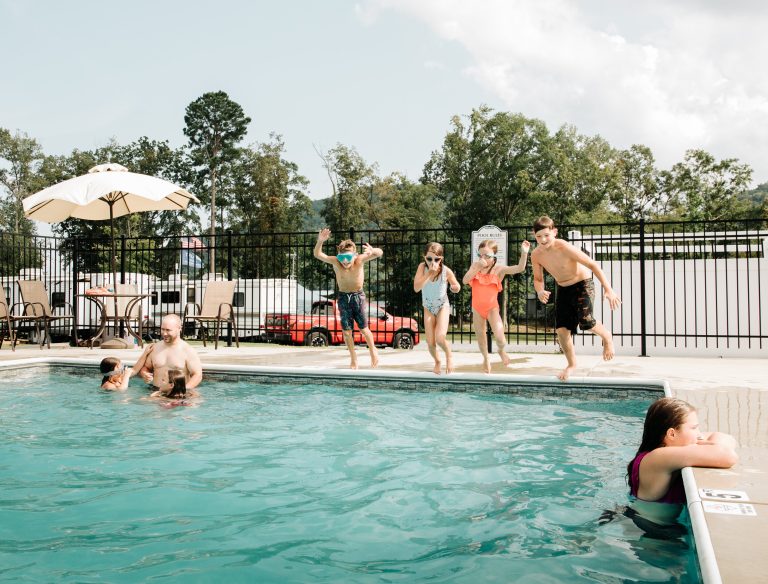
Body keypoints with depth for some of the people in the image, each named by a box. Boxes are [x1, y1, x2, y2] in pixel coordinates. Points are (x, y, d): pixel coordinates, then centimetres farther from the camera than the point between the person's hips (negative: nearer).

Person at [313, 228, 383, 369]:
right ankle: (353, 359, 21)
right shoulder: (336, 262, -18)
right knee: (346, 330, 4)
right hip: (343, 297, 1)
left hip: (358, 296, -1)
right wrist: (320, 241, -48)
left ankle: (373, 351, 30)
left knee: (363, 328, 3)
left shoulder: (359, 260, -20)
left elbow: (380, 253, -27)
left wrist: (372, 251, -51)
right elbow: (318, 255, -28)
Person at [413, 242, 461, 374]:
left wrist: (456, 287, -28)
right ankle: (437, 361, 30)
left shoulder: (446, 271, -19)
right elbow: (416, 288, -27)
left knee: (440, 338, -22)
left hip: (443, 306, -2)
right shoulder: (422, 267, -17)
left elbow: (456, 286, -3)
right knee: (430, 342, -2)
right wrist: (429, 273, -34)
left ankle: (449, 355, 12)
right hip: (428, 308, 2)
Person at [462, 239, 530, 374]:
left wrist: (524, 253, -37)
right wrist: (477, 268, -27)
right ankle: (486, 358, 44)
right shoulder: (475, 265, -4)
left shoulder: (498, 269, -12)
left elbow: (519, 268, -23)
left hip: (492, 308, -3)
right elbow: (465, 280, -17)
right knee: (480, 337, 16)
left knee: (500, 338, -17)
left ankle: (501, 351, 20)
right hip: (477, 308, 3)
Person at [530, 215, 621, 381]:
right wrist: (540, 291, -21)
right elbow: (538, 279, 4)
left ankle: (606, 337, 11)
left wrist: (608, 289, -26)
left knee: (586, 322, -23)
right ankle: (571, 364, 19)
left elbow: (592, 264, -23)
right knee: (561, 329, -2)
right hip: (563, 290, 5)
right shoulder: (536, 255, -11)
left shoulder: (564, 247, -28)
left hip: (582, 285, -5)